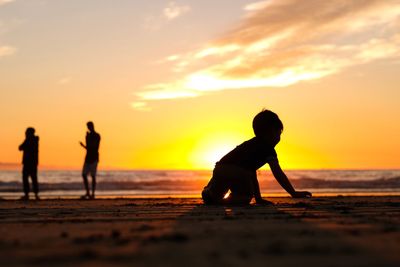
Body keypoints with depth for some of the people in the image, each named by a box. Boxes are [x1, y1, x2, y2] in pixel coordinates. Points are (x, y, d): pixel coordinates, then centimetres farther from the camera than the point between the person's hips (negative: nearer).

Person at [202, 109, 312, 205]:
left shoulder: (252, 144, 31)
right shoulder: (268, 148, 4)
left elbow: (252, 174, 34)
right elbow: (278, 173, -3)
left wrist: (258, 198, 35)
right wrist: (294, 193, -1)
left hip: (218, 169, 9)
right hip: (233, 172, -9)